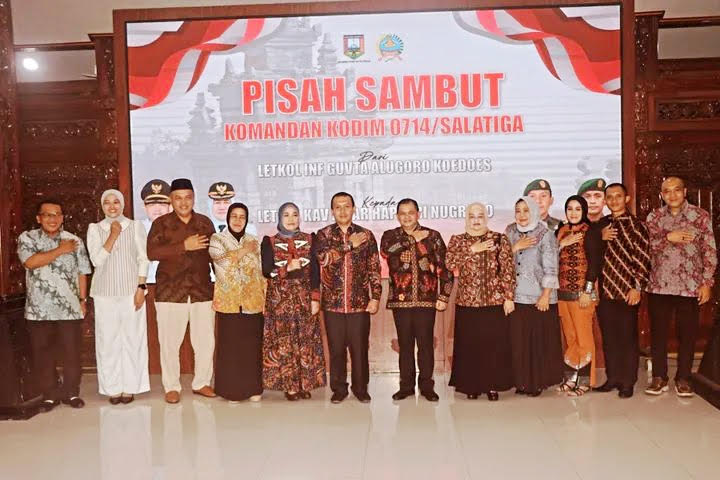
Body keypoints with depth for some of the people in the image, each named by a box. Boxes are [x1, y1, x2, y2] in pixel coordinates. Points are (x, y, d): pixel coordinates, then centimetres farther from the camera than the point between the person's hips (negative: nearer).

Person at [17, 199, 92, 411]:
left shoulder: (75, 241, 5)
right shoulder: (27, 238, 2)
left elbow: (82, 273, 9)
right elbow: (30, 262, -17)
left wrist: (82, 300, 6)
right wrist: (60, 250, -13)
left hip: (69, 308, 0)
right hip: (39, 309, 0)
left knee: (72, 352, 5)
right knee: (42, 354, 8)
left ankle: (71, 392, 20)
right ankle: (50, 395, 21)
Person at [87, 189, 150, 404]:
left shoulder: (136, 226, 3)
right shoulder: (95, 229, 6)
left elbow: (143, 259, 1)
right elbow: (97, 260, -4)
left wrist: (141, 288, -7)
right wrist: (113, 235, -10)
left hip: (131, 290, -1)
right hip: (105, 293, 1)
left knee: (132, 338, 1)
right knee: (108, 340, 3)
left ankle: (130, 387, 12)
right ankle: (112, 388, 14)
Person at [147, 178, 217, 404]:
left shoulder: (205, 223, 10)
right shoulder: (161, 223, 2)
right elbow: (151, 252, -12)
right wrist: (184, 246, -18)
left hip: (202, 291, 2)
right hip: (170, 292, -2)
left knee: (206, 341, 5)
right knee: (170, 342, 2)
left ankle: (202, 383, 22)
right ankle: (171, 387, 17)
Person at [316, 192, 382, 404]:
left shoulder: (366, 235, 6)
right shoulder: (324, 234, 4)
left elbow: (374, 269, 5)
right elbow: (324, 258, -15)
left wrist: (375, 297, -2)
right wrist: (349, 245, -12)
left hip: (360, 303, 0)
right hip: (333, 303, 0)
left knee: (360, 348, 5)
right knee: (336, 349, 7)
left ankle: (361, 388, 21)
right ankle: (339, 389, 22)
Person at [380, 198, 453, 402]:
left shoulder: (433, 236, 7)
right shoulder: (390, 236, 8)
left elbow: (444, 268, 5)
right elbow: (385, 251, -16)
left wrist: (444, 296, -2)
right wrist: (413, 239, -13)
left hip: (427, 299, 0)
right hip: (400, 300, 1)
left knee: (426, 343, 2)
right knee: (405, 344, 7)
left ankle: (427, 385, 15)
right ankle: (406, 386, 18)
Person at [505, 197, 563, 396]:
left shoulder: (545, 234, -6)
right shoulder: (510, 232, 8)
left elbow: (551, 269, -8)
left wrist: (546, 296, -13)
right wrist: (515, 247, -10)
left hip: (539, 297, -4)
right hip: (516, 296, 4)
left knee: (540, 340, 3)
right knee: (518, 340, 6)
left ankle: (539, 381, 17)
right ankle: (523, 381, 19)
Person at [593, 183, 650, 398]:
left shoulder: (635, 224, -4)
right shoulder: (601, 224, 13)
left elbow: (643, 258, -8)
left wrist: (637, 287, -13)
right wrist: (600, 238, -2)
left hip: (627, 291, -5)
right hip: (604, 290, 5)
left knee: (628, 337, 3)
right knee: (608, 337, 11)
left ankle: (628, 382, 13)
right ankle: (613, 378, 22)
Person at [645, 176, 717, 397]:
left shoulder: (701, 216, 1)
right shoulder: (653, 217, 7)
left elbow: (710, 252, 0)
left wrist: (707, 282, -5)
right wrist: (667, 238, -14)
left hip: (690, 286, -1)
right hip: (659, 285, 2)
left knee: (688, 333, 4)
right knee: (658, 332, 6)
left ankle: (683, 378, 18)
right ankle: (659, 377, 18)